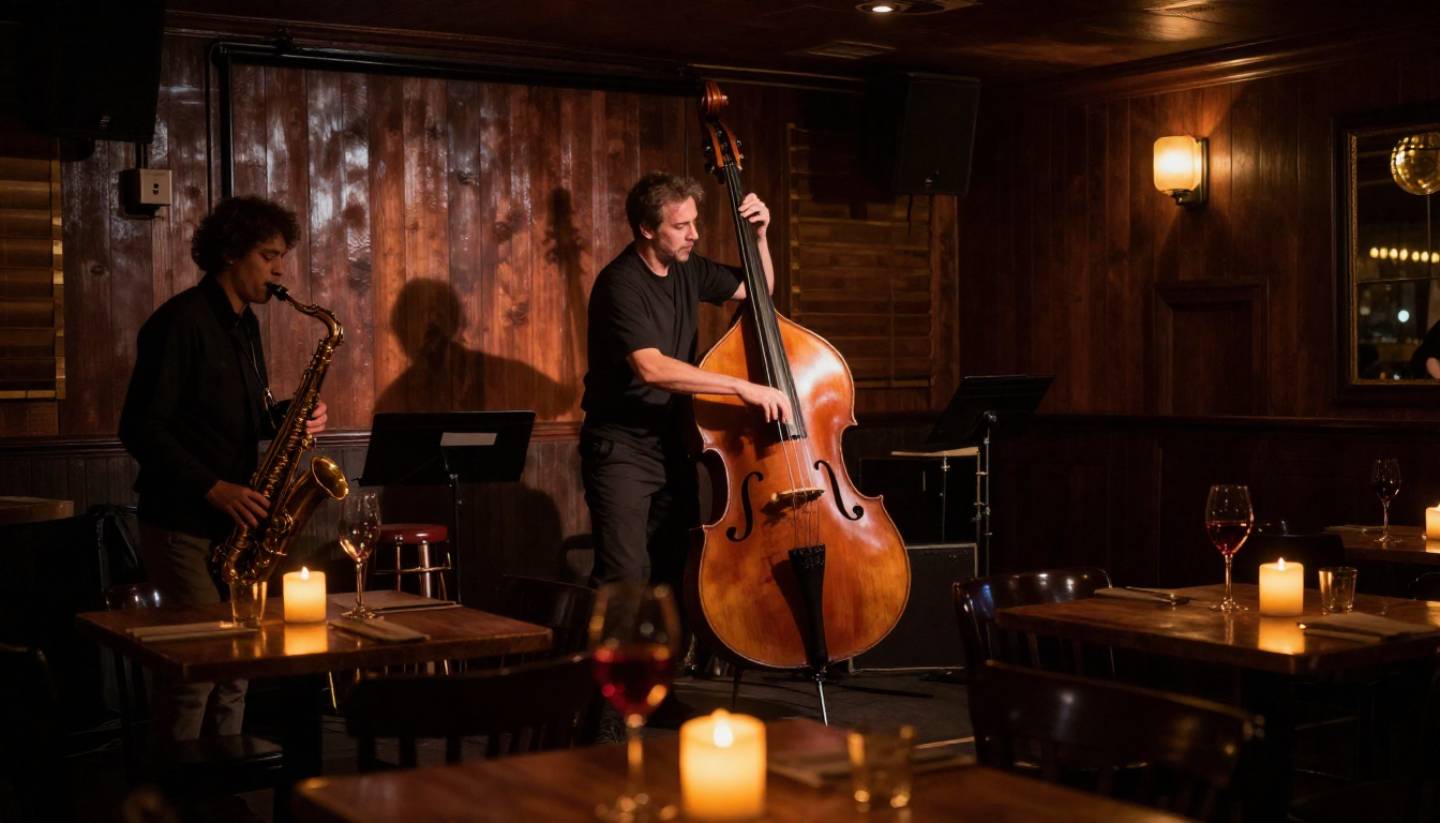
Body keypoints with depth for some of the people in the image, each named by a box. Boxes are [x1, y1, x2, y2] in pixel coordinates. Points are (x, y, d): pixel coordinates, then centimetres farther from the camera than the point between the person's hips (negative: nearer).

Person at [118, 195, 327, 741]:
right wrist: (213, 488, -22)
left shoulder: (243, 323, 13)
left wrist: (285, 417, 0)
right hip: (183, 525, -8)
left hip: (234, 521, 9)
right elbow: (140, 429, -18)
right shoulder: (180, 322, -14)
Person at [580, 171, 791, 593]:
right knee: (626, 581, -14)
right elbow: (651, 368, -32)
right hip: (622, 450, -7)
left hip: (673, 445, 7)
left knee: (676, 575, 10)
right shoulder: (620, 284, -19)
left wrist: (759, 235, 0)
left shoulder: (688, 269, 4)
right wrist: (742, 387, -35)